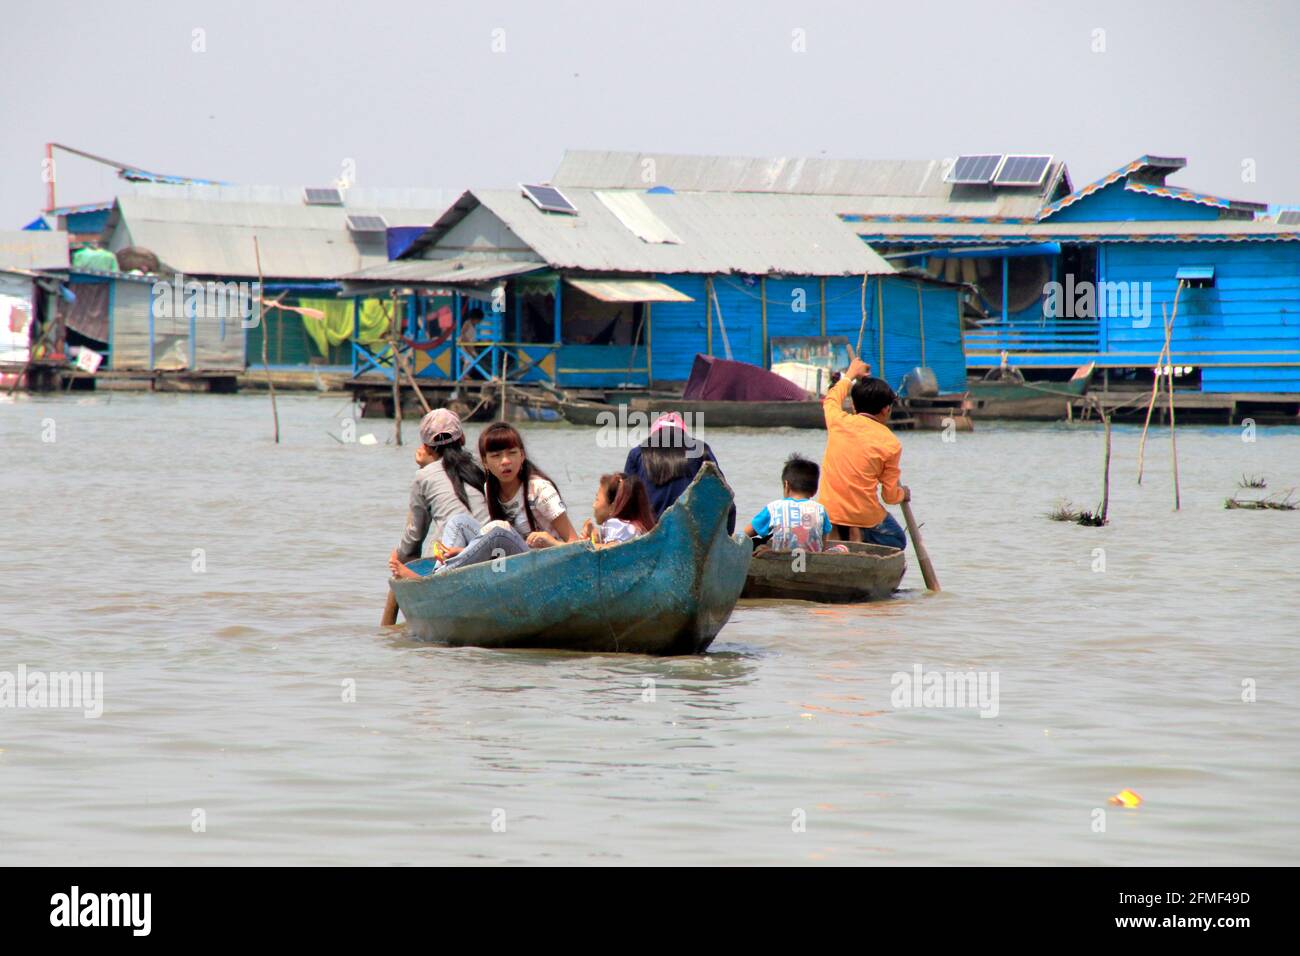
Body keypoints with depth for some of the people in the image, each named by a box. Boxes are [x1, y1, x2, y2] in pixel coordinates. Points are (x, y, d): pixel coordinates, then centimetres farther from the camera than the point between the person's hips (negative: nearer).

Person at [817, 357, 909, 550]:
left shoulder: (838, 421, -1)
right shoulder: (891, 444, -7)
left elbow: (832, 398, 26)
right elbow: (890, 496, -1)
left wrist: (850, 375, 42)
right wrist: (903, 494, 23)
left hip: (828, 511, 4)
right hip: (864, 516, -4)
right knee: (897, 541, 19)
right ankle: (861, 537, -7)